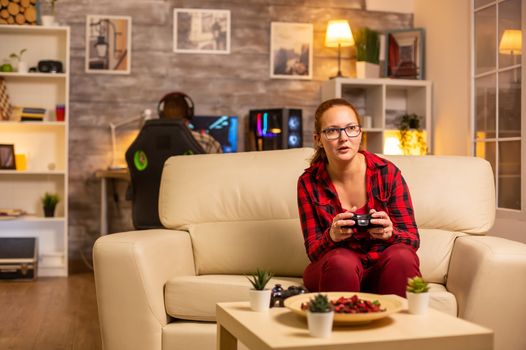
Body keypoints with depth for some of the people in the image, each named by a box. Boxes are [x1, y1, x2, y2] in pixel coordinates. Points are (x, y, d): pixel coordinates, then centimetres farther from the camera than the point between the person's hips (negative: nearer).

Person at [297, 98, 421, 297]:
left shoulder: (387, 172, -7)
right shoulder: (308, 182, -5)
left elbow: (412, 239, -3)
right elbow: (313, 251, -4)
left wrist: (390, 233, -27)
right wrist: (332, 237, -28)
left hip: (384, 268, 1)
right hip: (334, 271, -1)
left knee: (401, 256, -31)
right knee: (342, 261, -34)